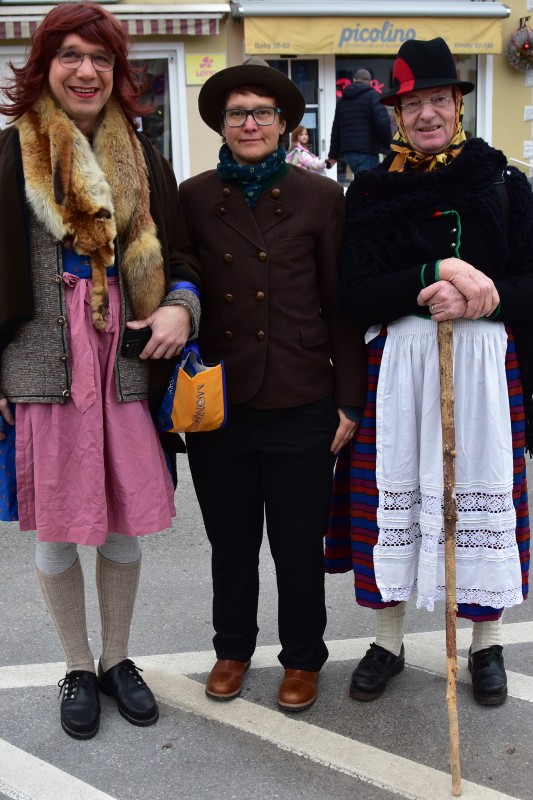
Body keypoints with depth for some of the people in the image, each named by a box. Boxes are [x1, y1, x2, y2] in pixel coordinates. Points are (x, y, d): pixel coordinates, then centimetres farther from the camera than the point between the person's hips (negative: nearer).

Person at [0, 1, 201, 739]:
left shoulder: (144, 161, 10)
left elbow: (177, 256, 14)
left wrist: (180, 305, -8)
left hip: (128, 367, 2)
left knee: (124, 524, 10)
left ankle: (117, 658, 32)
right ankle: (78, 669, 29)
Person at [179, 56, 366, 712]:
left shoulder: (320, 198, 1)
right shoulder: (193, 197, 4)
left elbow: (342, 307, 1)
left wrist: (348, 401, -2)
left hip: (301, 406, -1)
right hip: (217, 405, 2)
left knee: (299, 544, 11)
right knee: (230, 540, 17)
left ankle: (303, 658, 33)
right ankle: (232, 649, 39)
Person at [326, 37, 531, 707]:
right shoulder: (370, 191, 6)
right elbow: (356, 294, -5)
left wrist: (475, 301, -18)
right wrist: (438, 272, -18)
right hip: (396, 364, 0)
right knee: (395, 493, 4)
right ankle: (388, 640, 24)